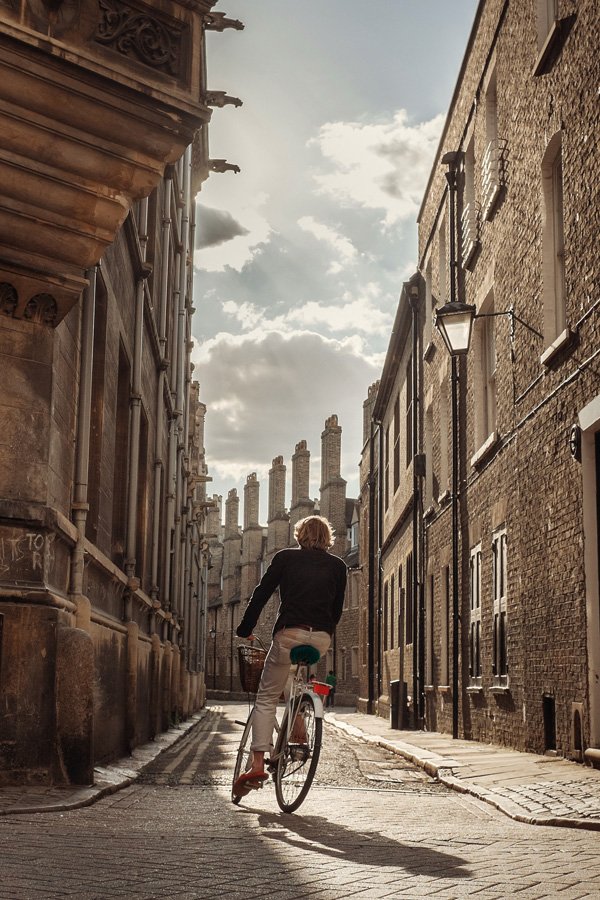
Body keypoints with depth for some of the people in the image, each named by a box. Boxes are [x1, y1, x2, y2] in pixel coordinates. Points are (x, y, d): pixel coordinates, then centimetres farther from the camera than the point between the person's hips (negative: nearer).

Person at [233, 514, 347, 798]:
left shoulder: (285, 557, 10)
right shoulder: (338, 566, 15)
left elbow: (261, 594, 7)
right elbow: (337, 609, 17)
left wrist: (244, 630, 14)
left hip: (289, 633, -3)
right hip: (321, 638, 3)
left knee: (266, 698, 3)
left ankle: (257, 765, -8)